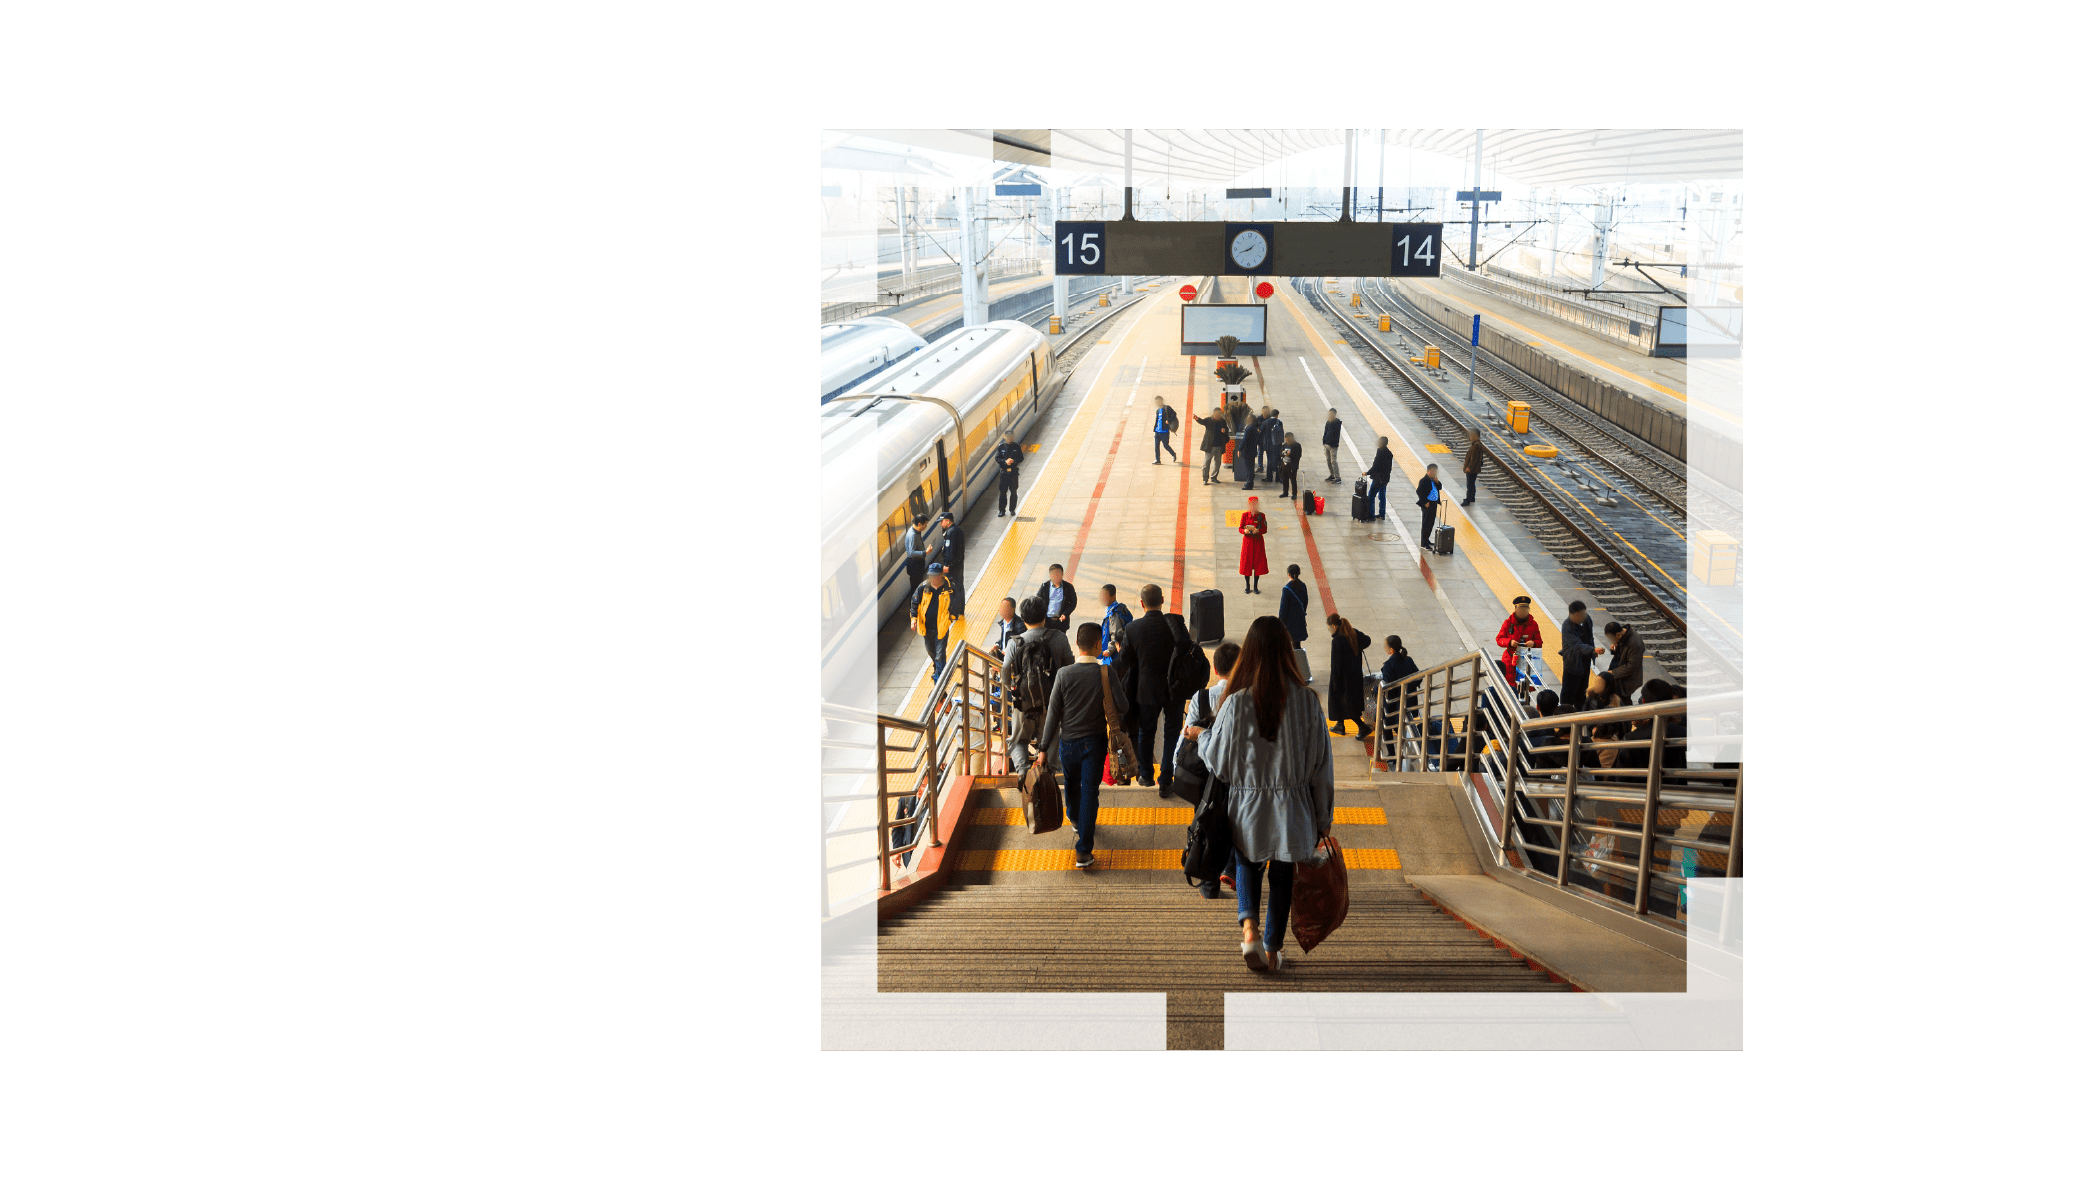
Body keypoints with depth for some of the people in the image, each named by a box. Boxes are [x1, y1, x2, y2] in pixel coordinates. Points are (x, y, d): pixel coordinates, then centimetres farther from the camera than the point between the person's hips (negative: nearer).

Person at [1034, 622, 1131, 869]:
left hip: (1068, 742, 2)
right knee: (1090, 792, 2)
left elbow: (1053, 714, -10)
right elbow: (1123, 707, -11)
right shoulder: (1106, 674, -14)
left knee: (1072, 784, 25)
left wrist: (1044, 748, -4)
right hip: (1095, 742, -1)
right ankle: (1084, 851, -3)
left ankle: (1075, 821, 53)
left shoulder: (1064, 674, -13)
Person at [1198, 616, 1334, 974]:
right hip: (1292, 807, 1)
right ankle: (1272, 950, 25)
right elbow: (1321, 764, -5)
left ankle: (1249, 929, 0)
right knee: (1282, 877, 17)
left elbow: (1217, 760, -6)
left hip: (1248, 805, 0)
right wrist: (1322, 818, 7)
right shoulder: (1307, 700, -12)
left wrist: (1201, 737, 16)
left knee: (1248, 866, 22)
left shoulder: (1238, 702, -17)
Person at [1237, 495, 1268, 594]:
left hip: (1258, 541, 0)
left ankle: (1255, 587, 12)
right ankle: (1248, 586, 15)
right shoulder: (1245, 515, 1)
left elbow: (1265, 529, -2)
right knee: (1247, 564, 2)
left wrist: (1258, 531, -21)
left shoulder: (1261, 516, 0)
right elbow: (1240, 529, 1)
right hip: (1247, 541, 0)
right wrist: (1245, 531, -21)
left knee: (1258, 564, 2)